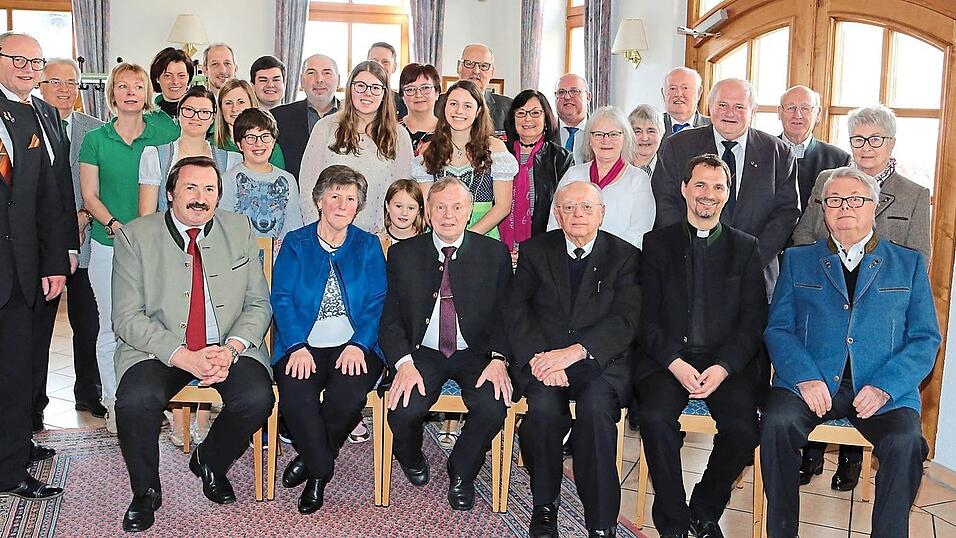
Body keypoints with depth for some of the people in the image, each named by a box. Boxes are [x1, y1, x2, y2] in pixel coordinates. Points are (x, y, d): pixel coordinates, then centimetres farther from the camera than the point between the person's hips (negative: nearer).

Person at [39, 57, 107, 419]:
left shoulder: (94, 130, 7)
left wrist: (85, 215, -9)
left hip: (82, 239, 1)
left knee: (87, 322, 5)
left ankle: (88, 395, 20)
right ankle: (34, 398, 21)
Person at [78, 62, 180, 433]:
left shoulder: (166, 133, 4)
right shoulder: (95, 139, 4)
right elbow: (89, 195, 4)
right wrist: (113, 224, -13)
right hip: (108, 246, 0)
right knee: (112, 327, 3)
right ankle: (115, 405, 17)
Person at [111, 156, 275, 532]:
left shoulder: (239, 230, 5)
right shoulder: (135, 236, -2)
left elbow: (258, 304, 5)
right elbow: (127, 318, -8)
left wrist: (231, 349, -15)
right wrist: (184, 357, -21)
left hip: (228, 347, 2)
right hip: (159, 350, -1)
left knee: (257, 398, -26)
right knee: (136, 400, -31)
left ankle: (210, 462, 9)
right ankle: (145, 492, 0)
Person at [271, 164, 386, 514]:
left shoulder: (369, 246, 12)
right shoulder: (295, 243, 10)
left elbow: (377, 303, 3)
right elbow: (281, 299, 0)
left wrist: (358, 345, -14)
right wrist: (297, 347, -16)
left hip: (354, 346, 0)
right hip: (303, 345, 0)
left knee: (350, 393, -30)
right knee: (295, 394, -29)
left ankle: (310, 458, -2)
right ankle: (320, 470, -5)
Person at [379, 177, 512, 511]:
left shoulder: (494, 254, 4)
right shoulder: (403, 254, 4)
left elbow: (505, 314, 3)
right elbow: (390, 319, 0)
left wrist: (498, 359, -15)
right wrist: (404, 363, -18)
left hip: (474, 353, 0)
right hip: (422, 352, 0)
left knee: (493, 407, -28)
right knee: (405, 409, -27)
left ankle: (461, 472, 5)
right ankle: (411, 458, 13)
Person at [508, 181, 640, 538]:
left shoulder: (625, 256, 7)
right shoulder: (535, 251, 13)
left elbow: (625, 321, -5)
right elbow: (516, 310, 3)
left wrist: (574, 352, -19)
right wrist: (537, 356, -16)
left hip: (600, 360, -1)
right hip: (542, 357, 1)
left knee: (595, 405, -32)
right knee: (544, 406, -30)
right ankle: (545, 504, -7)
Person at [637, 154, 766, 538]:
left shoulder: (745, 248, 13)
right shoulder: (657, 244, 11)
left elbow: (753, 319, 4)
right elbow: (646, 315, 3)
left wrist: (722, 367, -11)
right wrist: (675, 363, -13)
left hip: (726, 362, 1)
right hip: (667, 359, -1)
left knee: (743, 428, -25)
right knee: (655, 417, -30)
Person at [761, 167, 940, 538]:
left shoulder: (909, 264, 14)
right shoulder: (798, 260, 16)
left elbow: (925, 338, 7)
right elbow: (778, 328, 6)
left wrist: (884, 386, -10)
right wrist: (806, 378, -12)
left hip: (885, 390, 0)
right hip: (811, 384, 0)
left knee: (905, 441, -29)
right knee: (776, 421, -28)